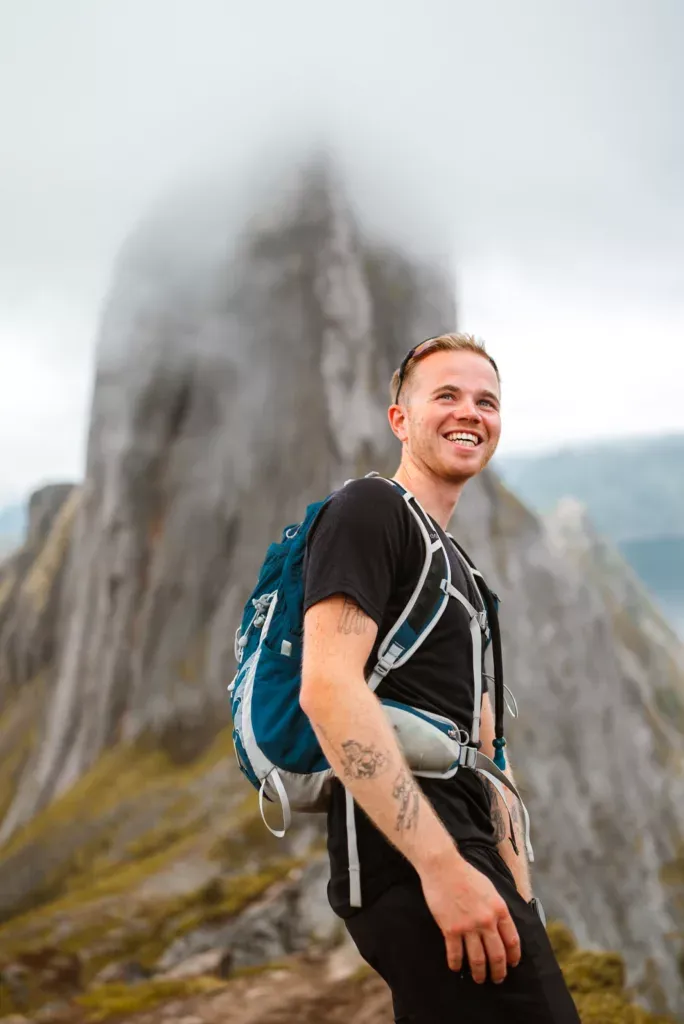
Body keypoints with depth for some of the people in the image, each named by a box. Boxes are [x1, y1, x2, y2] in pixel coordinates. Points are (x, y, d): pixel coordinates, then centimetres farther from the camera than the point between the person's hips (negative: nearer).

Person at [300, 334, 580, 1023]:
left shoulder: (455, 563, 24)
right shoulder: (367, 509, -4)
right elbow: (328, 688, -18)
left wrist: (515, 881, 16)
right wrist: (442, 862, -23)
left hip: (459, 855, 10)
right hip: (408, 861, -10)